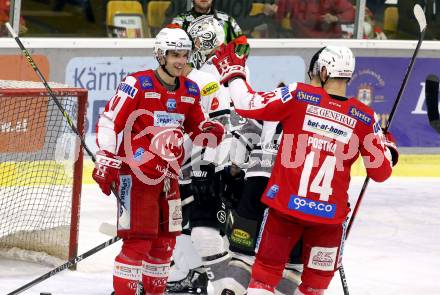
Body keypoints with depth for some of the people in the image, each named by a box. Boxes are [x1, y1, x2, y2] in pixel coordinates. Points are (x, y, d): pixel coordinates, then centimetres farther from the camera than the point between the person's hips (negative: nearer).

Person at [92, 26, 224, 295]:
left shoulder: (190, 91, 9)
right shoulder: (137, 84, -11)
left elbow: (197, 129, 19)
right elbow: (109, 121, -12)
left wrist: (211, 132, -4)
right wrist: (106, 162, -17)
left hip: (168, 176, 7)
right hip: (136, 174, -7)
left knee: (165, 241, 12)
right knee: (139, 239, -12)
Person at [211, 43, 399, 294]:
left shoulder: (298, 96, -8)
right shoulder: (365, 118, -4)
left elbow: (248, 105, -6)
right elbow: (380, 172, 1)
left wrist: (233, 73, 12)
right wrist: (390, 150, 23)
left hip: (285, 205, -1)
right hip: (330, 214, 1)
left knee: (266, 274, 10)